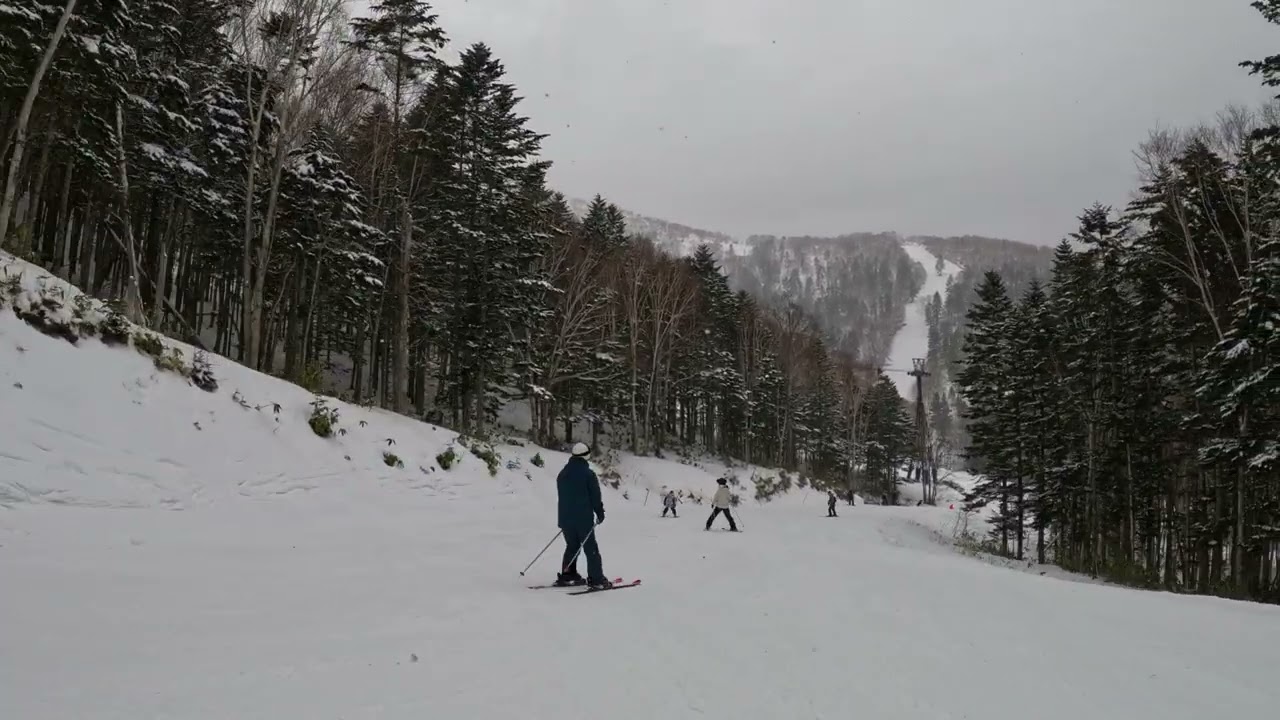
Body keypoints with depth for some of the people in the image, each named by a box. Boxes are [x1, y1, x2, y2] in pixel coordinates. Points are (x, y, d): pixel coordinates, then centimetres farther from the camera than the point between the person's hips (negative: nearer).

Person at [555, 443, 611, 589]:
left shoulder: (562, 474, 11)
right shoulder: (588, 473, -11)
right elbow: (595, 496, -10)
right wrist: (600, 513, 1)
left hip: (565, 517, 6)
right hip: (584, 517, -6)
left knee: (572, 546, 18)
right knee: (591, 549, -2)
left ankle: (567, 575, 16)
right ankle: (596, 579, -5)